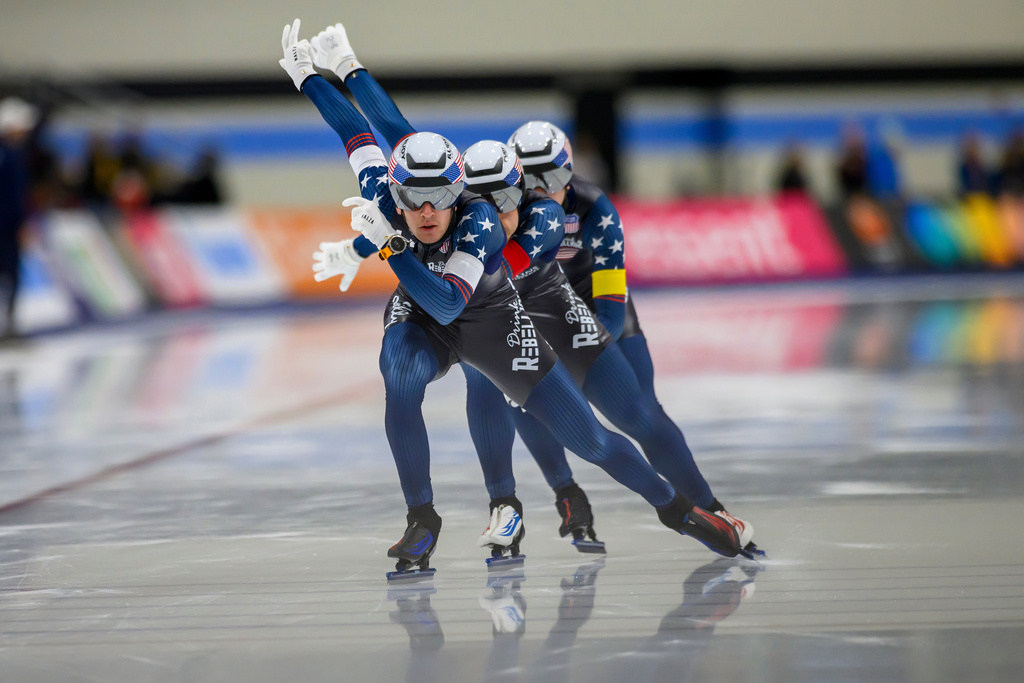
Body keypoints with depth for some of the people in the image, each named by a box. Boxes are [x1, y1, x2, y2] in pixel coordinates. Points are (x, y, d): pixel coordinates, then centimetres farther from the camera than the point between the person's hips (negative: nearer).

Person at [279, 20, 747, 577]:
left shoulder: (479, 221, -36)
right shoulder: (385, 198, -26)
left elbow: (447, 303, -47)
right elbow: (359, 133, -9)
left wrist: (386, 245, -53)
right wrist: (308, 77, -3)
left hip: (491, 320, -2)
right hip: (418, 319, 2)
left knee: (585, 437, -4)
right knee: (400, 378, -35)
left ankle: (676, 508, 21)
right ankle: (421, 520, -19)